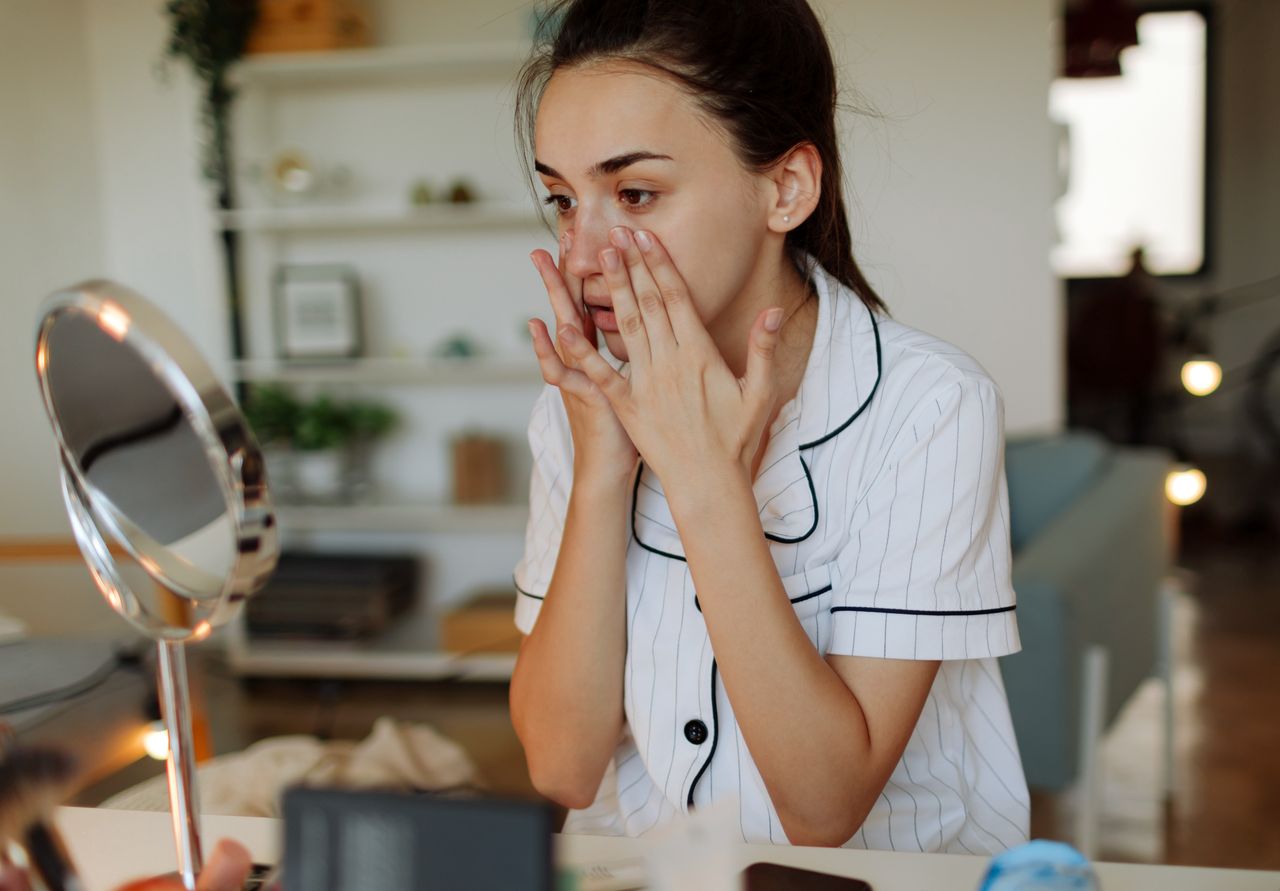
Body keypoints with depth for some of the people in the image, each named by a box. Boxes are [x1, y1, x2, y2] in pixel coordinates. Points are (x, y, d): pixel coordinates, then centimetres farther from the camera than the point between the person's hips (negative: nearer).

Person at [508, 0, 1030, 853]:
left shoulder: (928, 408, -14)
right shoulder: (581, 404, -2)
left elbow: (824, 807, -16)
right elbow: (562, 768, -8)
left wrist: (706, 486, -22)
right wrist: (602, 476, -17)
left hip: (887, 871, -2)